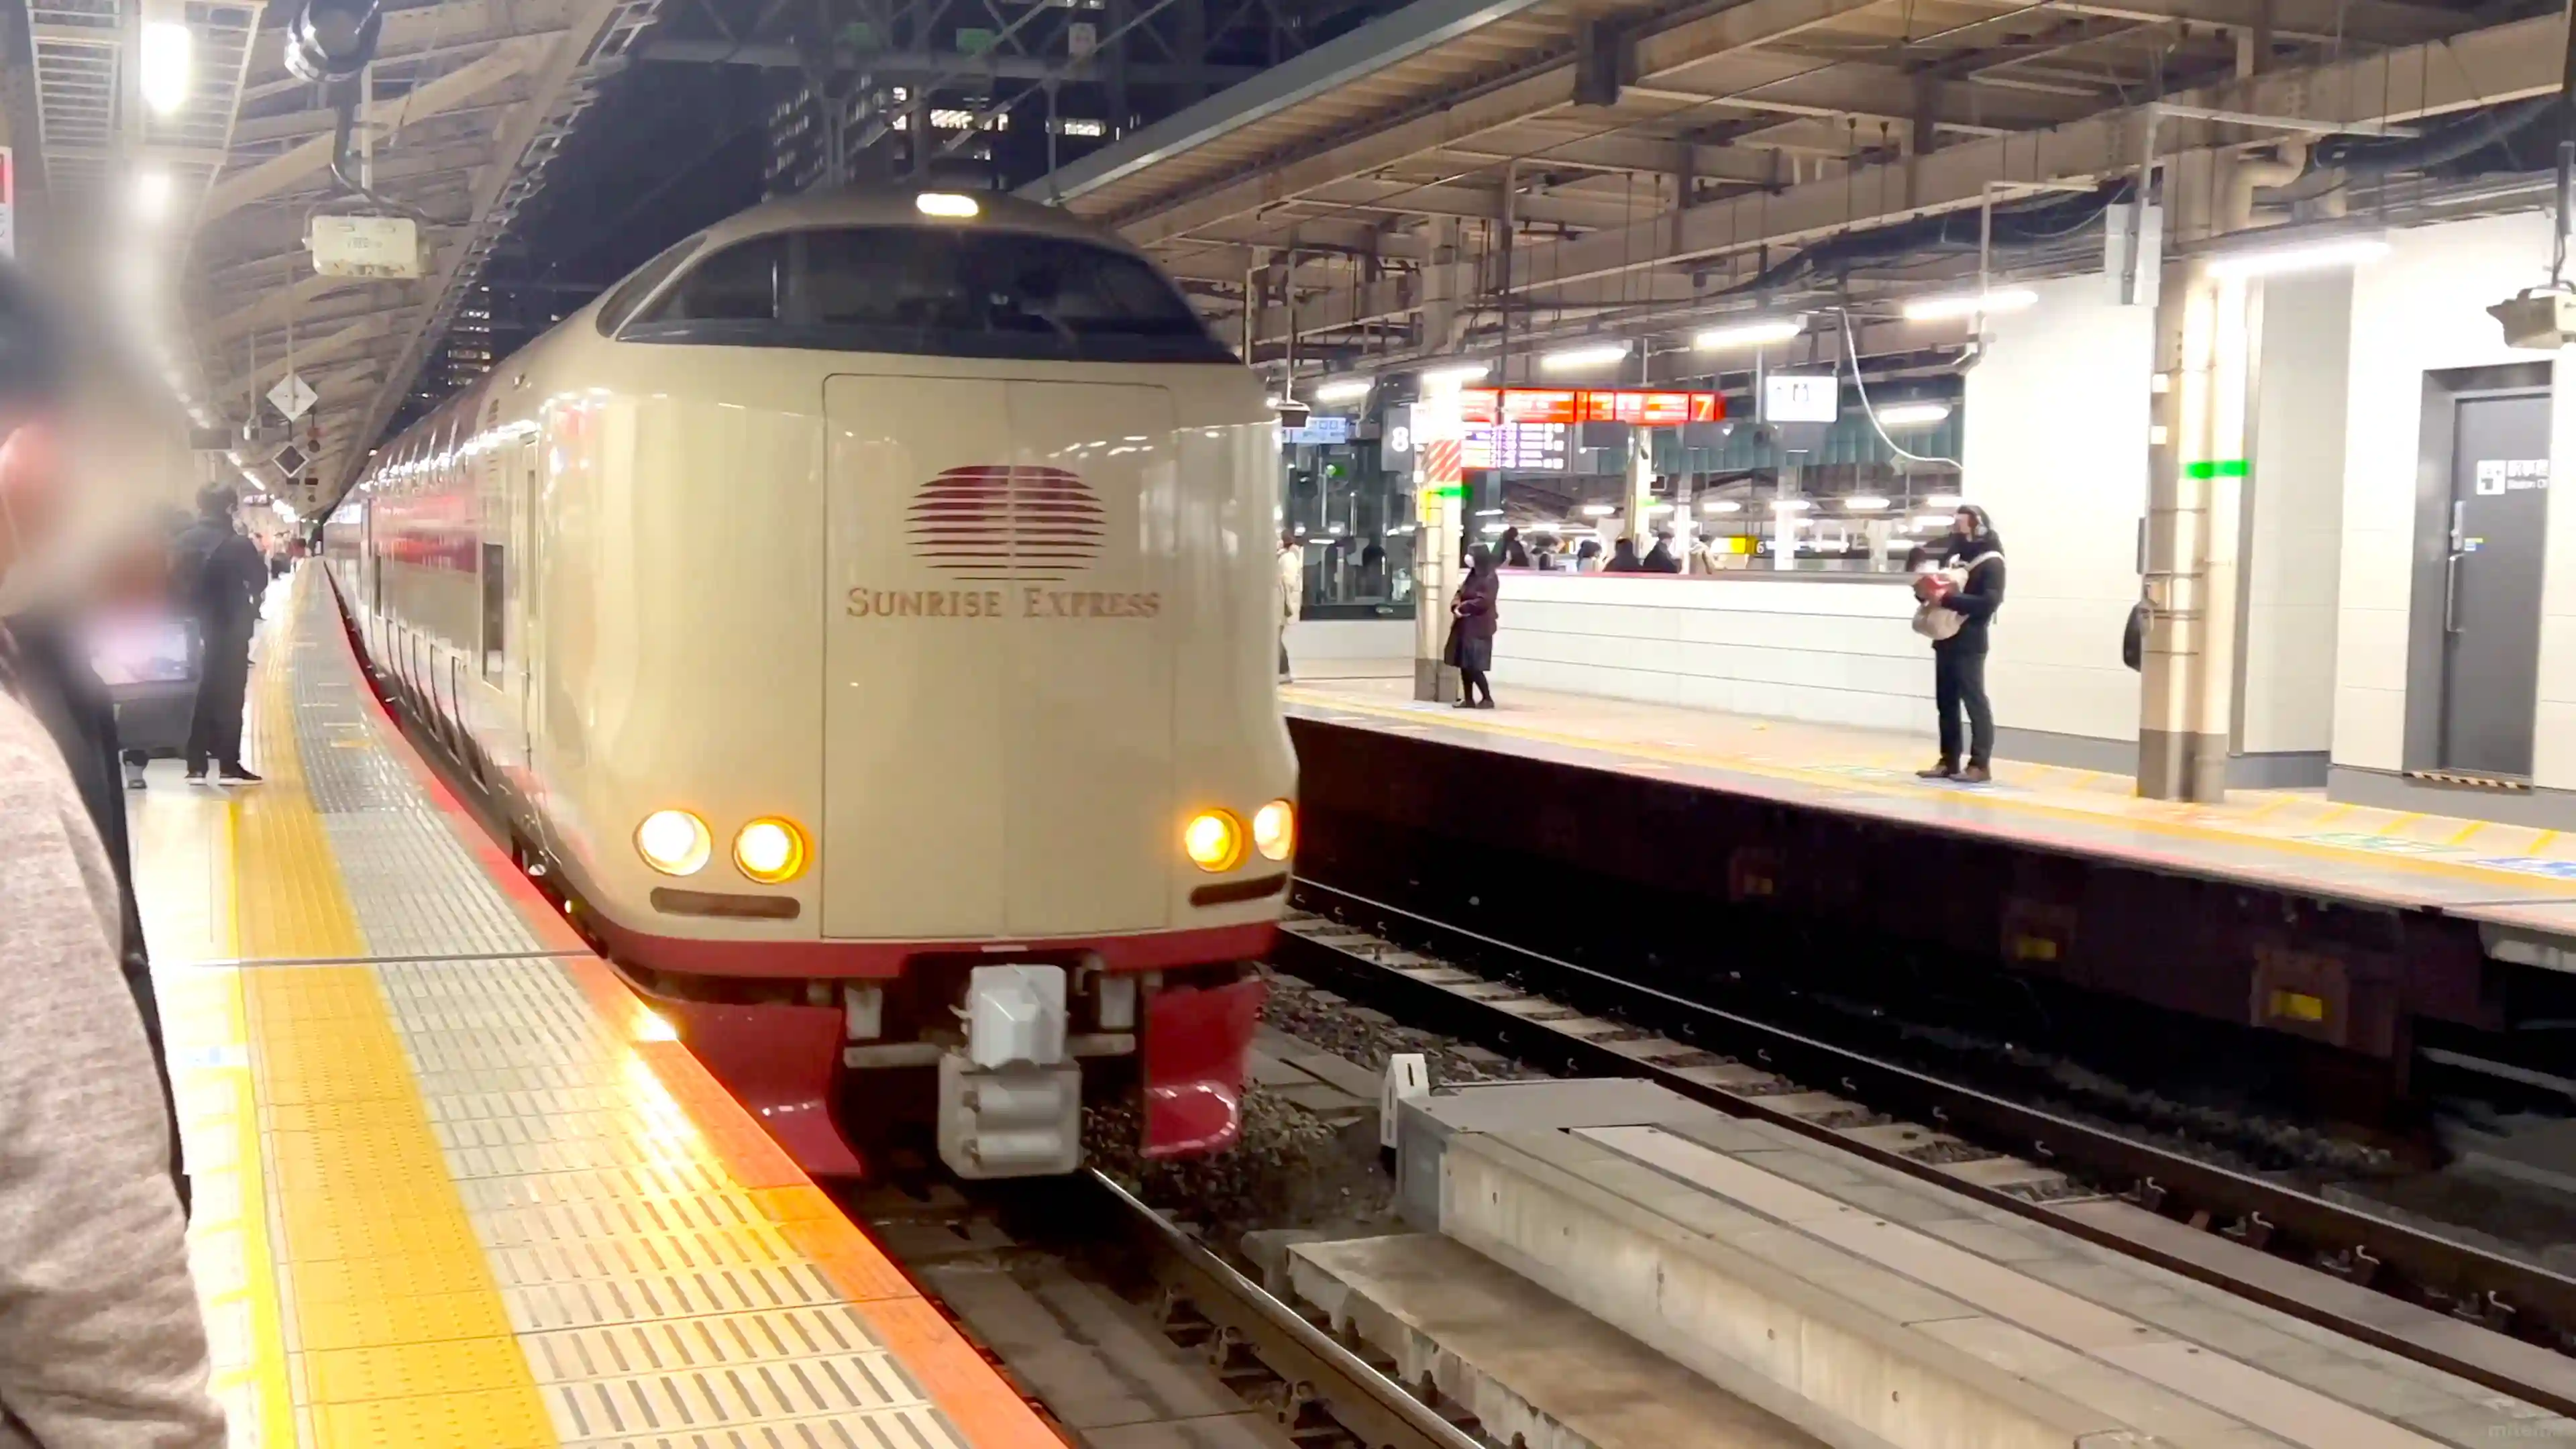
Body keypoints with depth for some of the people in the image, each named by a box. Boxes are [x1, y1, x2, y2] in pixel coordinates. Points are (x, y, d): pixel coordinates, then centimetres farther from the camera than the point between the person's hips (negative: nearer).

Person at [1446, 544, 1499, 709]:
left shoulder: (1490, 578, -12)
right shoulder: (1472, 576, 16)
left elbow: (1483, 601, -21)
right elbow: (1460, 594, 15)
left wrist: (1463, 608, -15)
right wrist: (1456, 607, -6)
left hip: (1479, 628, -9)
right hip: (1465, 626, 9)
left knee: (1474, 666, -7)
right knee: (1464, 665, 9)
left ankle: (1488, 699, 2)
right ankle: (1468, 699, 15)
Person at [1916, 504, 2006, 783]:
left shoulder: (1991, 562, -8)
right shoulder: (1952, 556, 15)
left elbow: (1989, 602, -22)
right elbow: (1937, 588, 23)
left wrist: (1946, 598, -26)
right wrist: (1924, 589, -2)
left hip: (1969, 644, -8)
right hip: (1945, 639, 8)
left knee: (1975, 702, -6)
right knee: (1946, 703, 9)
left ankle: (1981, 764, -4)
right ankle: (1949, 761, 14)